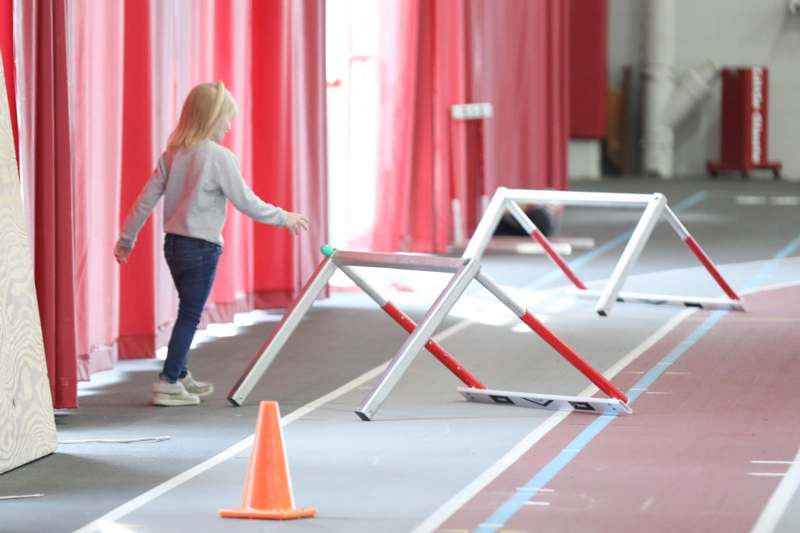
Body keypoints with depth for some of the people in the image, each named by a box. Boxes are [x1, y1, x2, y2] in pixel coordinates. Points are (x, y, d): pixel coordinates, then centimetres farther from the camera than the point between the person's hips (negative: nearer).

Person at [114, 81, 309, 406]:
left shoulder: (173, 153, 5)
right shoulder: (220, 157, -15)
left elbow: (147, 198, 6)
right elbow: (246, 202, -12)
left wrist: (127, 239, 13)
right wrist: (284, 218, 1)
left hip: (174, 243, 7)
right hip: (201, 248, -7)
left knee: (188, 311, 19)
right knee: (190, 315, -1)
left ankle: (181, 376, 28)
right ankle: (168, 384, -2)